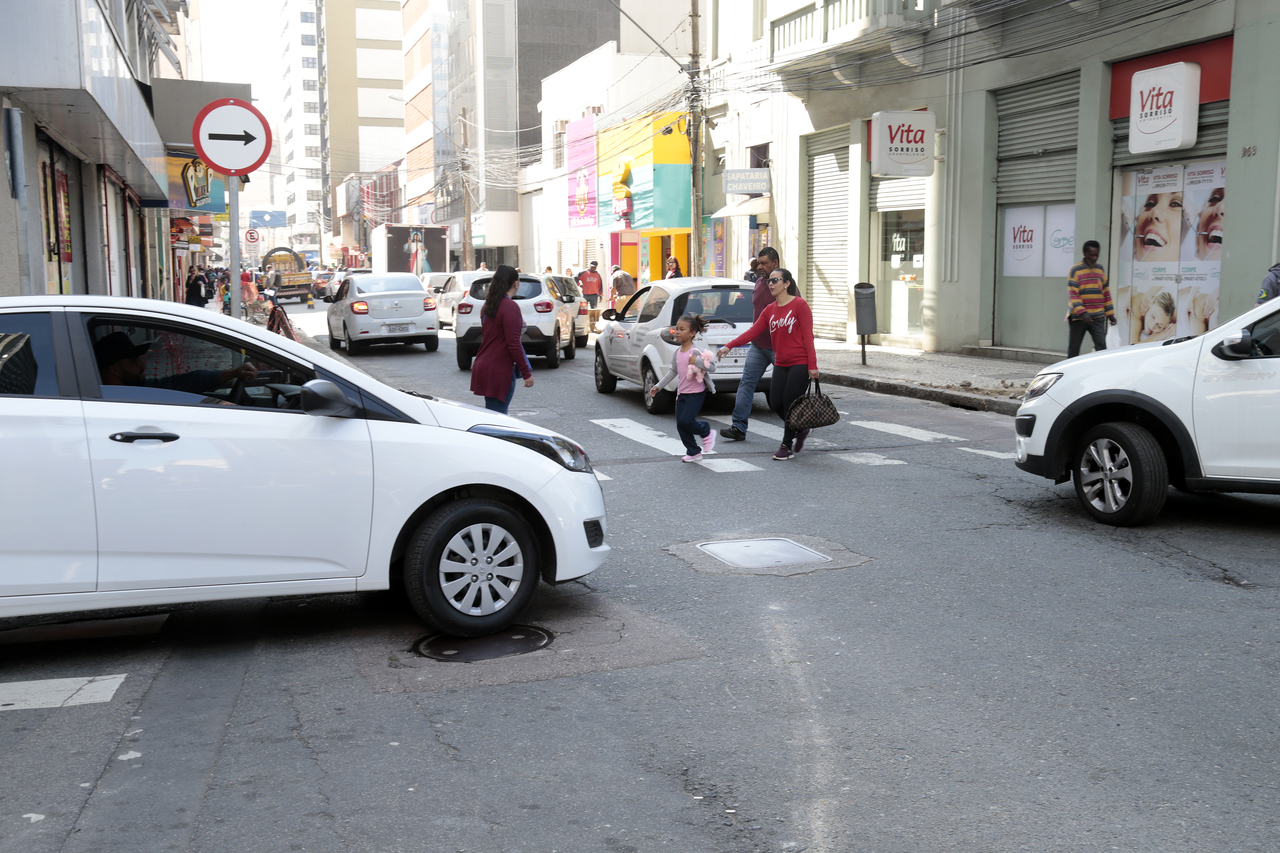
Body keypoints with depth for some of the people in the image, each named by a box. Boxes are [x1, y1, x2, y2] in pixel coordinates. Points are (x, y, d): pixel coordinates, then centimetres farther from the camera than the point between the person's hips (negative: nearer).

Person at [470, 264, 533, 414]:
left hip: (483, 366, 9)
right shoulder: (510, 307, -15)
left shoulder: (487, 305, 12)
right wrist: (527, 373, -12)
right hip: (498, 371, -9)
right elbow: (513, 344, -18)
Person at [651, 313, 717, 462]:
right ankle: (694, 452, 18)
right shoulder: (678, 352, 7)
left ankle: (706, 432, 13)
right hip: (682, 393, 7)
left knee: (685, 420, -16)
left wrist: (697, 361, -30)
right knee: (680, 425, 5)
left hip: (696, 393, -7)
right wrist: (658, 386, 17)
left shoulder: (697, 351, -14)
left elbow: (712, 368, -18)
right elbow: (673, 371, 17)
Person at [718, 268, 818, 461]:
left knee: (790, 403, -6)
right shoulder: (769, 310, 11)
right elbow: (752, 331, 3)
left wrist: (812, 365, -14)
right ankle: (800, 430, 25)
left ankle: (787, 446, 9)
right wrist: (729, 346, -9)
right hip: (781, 364, 6)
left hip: (800, 364, -6)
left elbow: (808, 336, -10)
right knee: (775, 403, -1)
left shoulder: (799, 305, -6)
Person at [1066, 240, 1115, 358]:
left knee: (1101, 346, -8)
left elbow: (1106, 292, 16)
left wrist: (1110, 313, 11)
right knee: (1074, 348, 4)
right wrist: (1082, 313, -23)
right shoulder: (1075, 270, -4)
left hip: (1098, 317, 4)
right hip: (1078, 317, -3)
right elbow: (1073, 295, -12)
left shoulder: (1100, 269, 12)